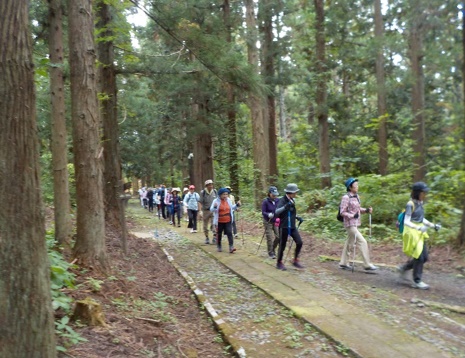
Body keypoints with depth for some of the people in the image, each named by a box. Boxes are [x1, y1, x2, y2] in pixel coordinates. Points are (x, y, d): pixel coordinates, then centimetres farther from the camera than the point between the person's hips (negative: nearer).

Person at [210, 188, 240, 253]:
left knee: (229, 233, -9)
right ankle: (219, 247, 27)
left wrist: (237, 205, 5)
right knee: (219, 234, 10)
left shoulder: (229, 200, 5)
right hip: (219, 222, -2)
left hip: (228, 221, 2)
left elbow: (232, 208, 21)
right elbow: (211, 210, -13)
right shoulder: (216, 201, -8)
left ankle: (231, 247, -12)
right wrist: (215, 207, -33)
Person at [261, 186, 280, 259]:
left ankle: (273, 248, 26)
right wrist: (268, 214, -33)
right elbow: (263, 212, -14)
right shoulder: (265, 201, -14)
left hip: (276, 221, 4)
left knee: (278, 236, 0)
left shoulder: (278, 200, -3)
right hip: (268, 222, -4)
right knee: (270, 238, -1)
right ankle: (270, 253, 16)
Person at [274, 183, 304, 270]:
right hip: (284, 227, -6)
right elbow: (276, 212, -28)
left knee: (299, 242, -2)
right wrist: (284, 207, -43)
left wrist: (297, 217, 7)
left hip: (292, 226, 6)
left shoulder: (292, 200, 8)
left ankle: (295, 261, 13)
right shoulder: (282, 201, -14)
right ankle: (279, 263, 20)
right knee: (282, 245, 3)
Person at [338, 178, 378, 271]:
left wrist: (366, 210, 2)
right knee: (362, 242, -10)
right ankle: (367, 265, -3)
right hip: (350, 224, -9)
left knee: (349, 243, 16)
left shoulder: (356, 196, 8)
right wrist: (353, 216, -26)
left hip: (355, 223, 9)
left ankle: (343, 263, 27)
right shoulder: (346, 197, -16)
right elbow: (342, 212, -14)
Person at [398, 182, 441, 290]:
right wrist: (418, 228, -32)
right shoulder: (410, 204, -15)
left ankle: (404, 268, 26)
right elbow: (406, 222, -18)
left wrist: (433, 225, 10)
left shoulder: (420, 203, 9)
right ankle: (417, 281, 6)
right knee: (419, 257, -6)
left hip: (420, 234, 8)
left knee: (424, 257, 9)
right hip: (411, 233, -8)